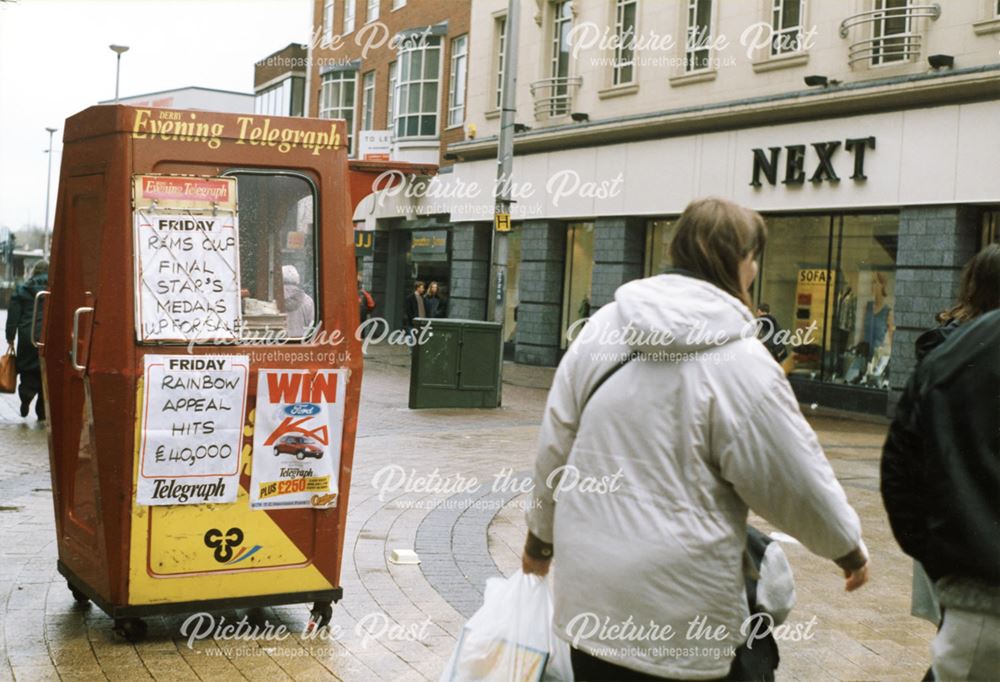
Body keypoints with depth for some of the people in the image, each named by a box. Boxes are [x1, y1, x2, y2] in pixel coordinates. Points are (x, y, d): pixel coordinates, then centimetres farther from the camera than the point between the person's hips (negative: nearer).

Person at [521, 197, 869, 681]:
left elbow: (554, 446, 9)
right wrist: (848, 546, 11)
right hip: (679, 609, -5)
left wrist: (541, 534, 24)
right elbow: (796, 481, -8)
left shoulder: (603, 328, 2)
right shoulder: (738, 360, -14)